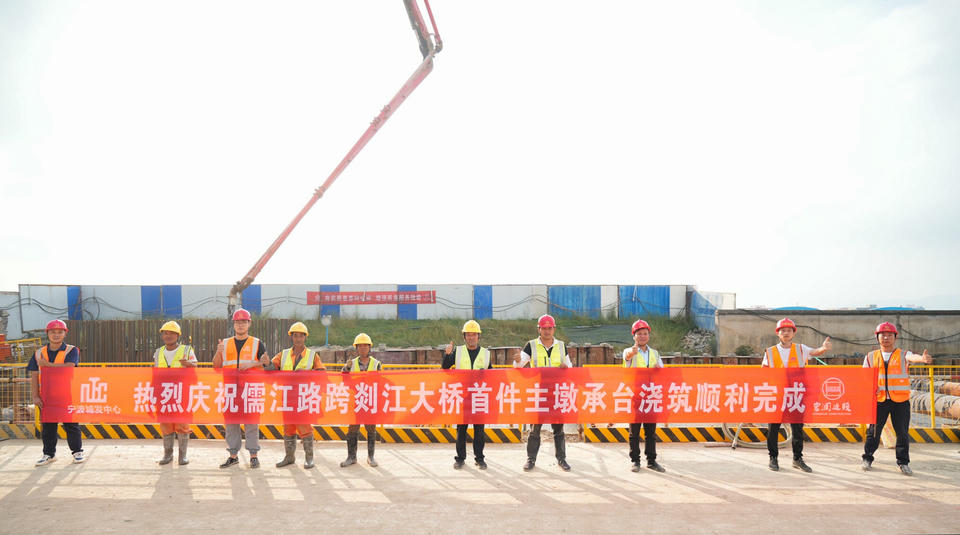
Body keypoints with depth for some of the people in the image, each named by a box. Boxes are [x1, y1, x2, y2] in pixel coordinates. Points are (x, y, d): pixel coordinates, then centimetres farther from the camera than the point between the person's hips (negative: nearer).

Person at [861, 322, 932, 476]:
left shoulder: (903, 355, 3)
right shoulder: (871, 357, 10)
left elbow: (912, 356, -20)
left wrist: (922, 358, -43)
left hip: (900, 401, -1)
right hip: (879, 400, 1)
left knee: (902, 432, 3)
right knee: (874, 430, 4)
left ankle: (903, 462, 16)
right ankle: (867, 459, 18)